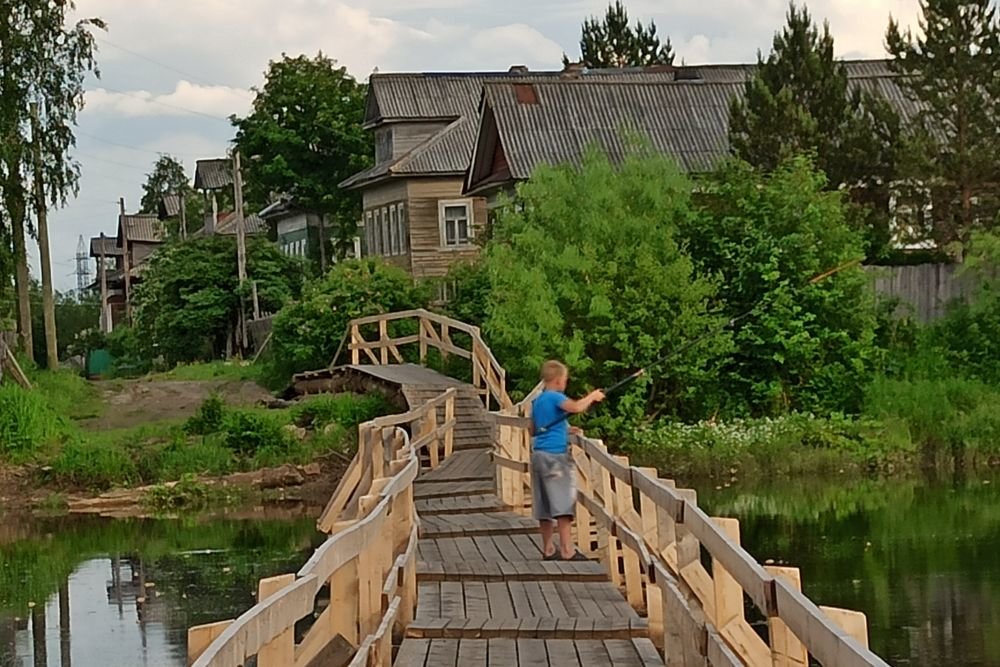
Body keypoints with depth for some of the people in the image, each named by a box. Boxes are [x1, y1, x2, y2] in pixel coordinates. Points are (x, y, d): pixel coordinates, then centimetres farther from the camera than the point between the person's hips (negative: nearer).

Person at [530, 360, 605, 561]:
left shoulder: (538, 401, 16)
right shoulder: (555, 397, -9)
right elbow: (576, 407, -27)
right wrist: (592, 396, -9)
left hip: (538, 454, 9)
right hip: (556, 454, -9)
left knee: (545, 506, 9)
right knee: (563, 504, -9)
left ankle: (548, 549, 12)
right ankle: (567, 550, -13)